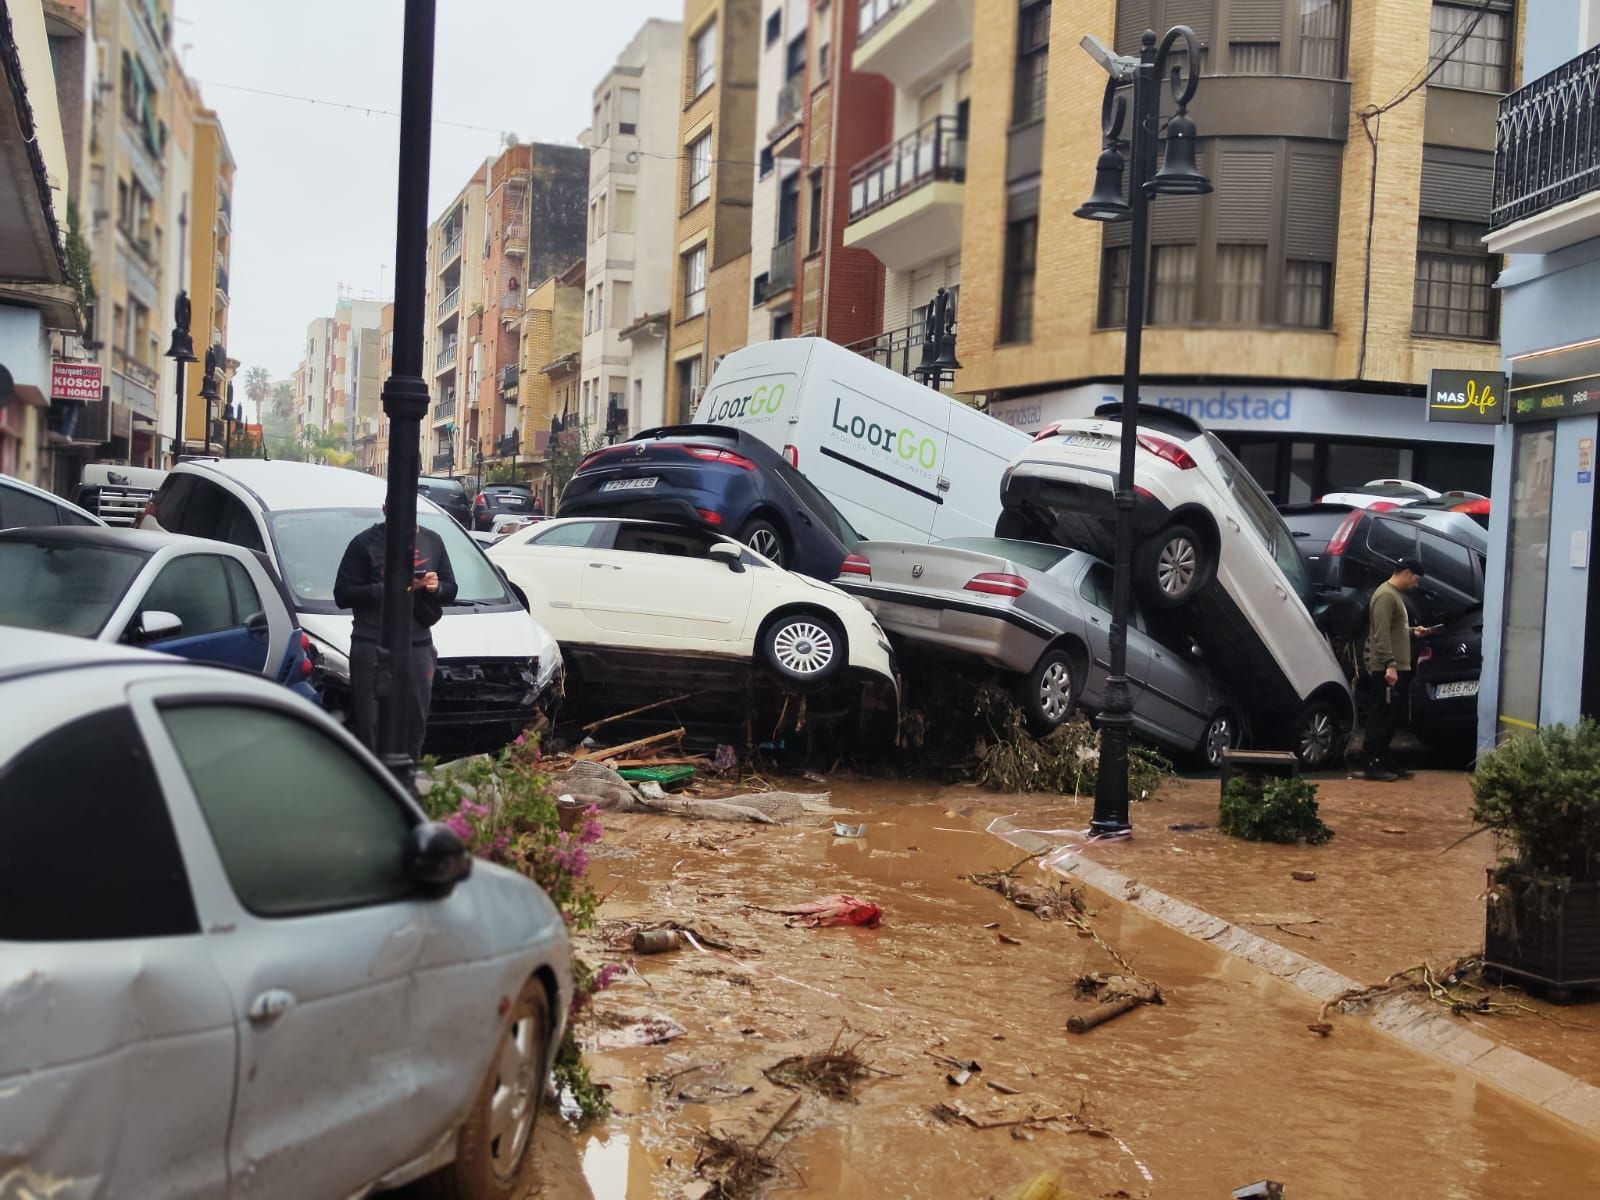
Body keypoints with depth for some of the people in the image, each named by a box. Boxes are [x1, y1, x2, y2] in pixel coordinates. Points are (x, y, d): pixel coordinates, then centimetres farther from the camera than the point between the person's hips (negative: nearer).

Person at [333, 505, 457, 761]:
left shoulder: (432, 541, 13)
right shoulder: (365, 543, -1)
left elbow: (451, 590, 19)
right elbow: (342, 595, -4)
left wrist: (436, 587, -5)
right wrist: (383, 589, -17)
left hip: (419, 646, 4)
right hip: (372, 647, -4)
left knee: (415, 726, 6)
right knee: (371, 727, -6)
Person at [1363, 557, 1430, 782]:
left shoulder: (1396, 594, 20)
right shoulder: (1386, 595, -13)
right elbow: (1382, 634, -21)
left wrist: (1413, 631, 21)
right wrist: (1390, 664, -26)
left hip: (1397, 669, 10)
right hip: (1385, 670, -10)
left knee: (1391, 719, 12)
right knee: (1381, 719, -7)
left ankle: (1384, 763, 18)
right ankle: (1373, 765, -4)